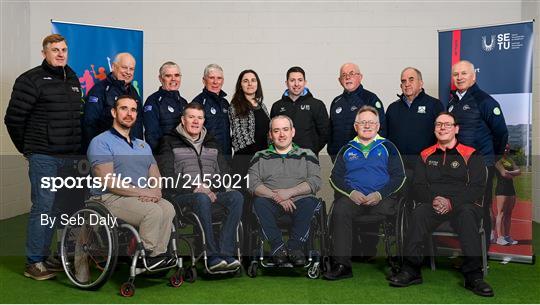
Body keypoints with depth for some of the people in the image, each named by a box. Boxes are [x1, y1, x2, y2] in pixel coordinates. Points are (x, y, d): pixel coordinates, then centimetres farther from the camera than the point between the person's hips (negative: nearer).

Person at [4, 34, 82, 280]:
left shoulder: (73, 80, 14)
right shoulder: (32, 80, -6)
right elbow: (13, 118, -6)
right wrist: (27, 148, 2)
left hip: (68, 158, 7)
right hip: (43, 157, -6)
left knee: (55, 207, 12)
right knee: (43, 206, -6)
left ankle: (43, 257, 23)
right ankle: (33, 263, 5)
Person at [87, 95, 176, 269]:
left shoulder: (143, 145, 22)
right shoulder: (101, 142, -2)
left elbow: (156, 177, 15)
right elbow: (109, 181, -14)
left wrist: (155, 192, -10)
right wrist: (143, 192, -17)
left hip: (144, 198, 7)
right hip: (110, 198, -6)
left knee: (168, 208, -22)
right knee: (153, 211, -29)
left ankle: (159, 255, -15)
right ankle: (145, 258, -14)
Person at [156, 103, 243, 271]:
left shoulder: (211, 143, 23)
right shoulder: (170, 142, 9)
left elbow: (224, 172, 16)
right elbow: (167, 176, -4)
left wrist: (212, 189, -5)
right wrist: (195, 189, -15)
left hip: (211, 194, 4)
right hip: (181, 195, -4)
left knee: (236, 196, -27)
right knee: (202, 199, -38)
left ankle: (225, 252, -32)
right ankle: (213, 256, -34)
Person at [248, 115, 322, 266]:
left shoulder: (307, 155, 18)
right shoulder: (260, 157, 20)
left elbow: (315, 181, 3)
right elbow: (253, 184, 4)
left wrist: (290, 192, -13)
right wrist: (275, 196, -13)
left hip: (299, 201, 0)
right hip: (272, 203, 1)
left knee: (310, 202, -33)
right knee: (259, 202, -31)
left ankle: (294, 246, -26)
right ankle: (278, 247, -27)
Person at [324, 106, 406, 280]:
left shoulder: (387, 147, 18)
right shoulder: (347, 149, 22)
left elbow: (399, 176, 9)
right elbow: (335, 177, 14)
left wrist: (379, 194, -7)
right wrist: (351, 192, -6)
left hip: (381, 198, -1)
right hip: (352, 196, 1)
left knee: (383, 212, -36)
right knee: (340, 210, -33)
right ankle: (342, 264, -30)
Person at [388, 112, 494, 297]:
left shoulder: (471, 155, 9)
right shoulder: (426, 156, 17)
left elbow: (477, 189, -2)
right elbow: (417, 188, 10)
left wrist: (452, 202, -18)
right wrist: (433, 199, -12)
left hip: (464, 205, -2)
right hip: (433, 204, 2)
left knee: (467, 214, -37)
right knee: (418, 213, -32)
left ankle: (474, 276, -34)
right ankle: (411, 271, -30)